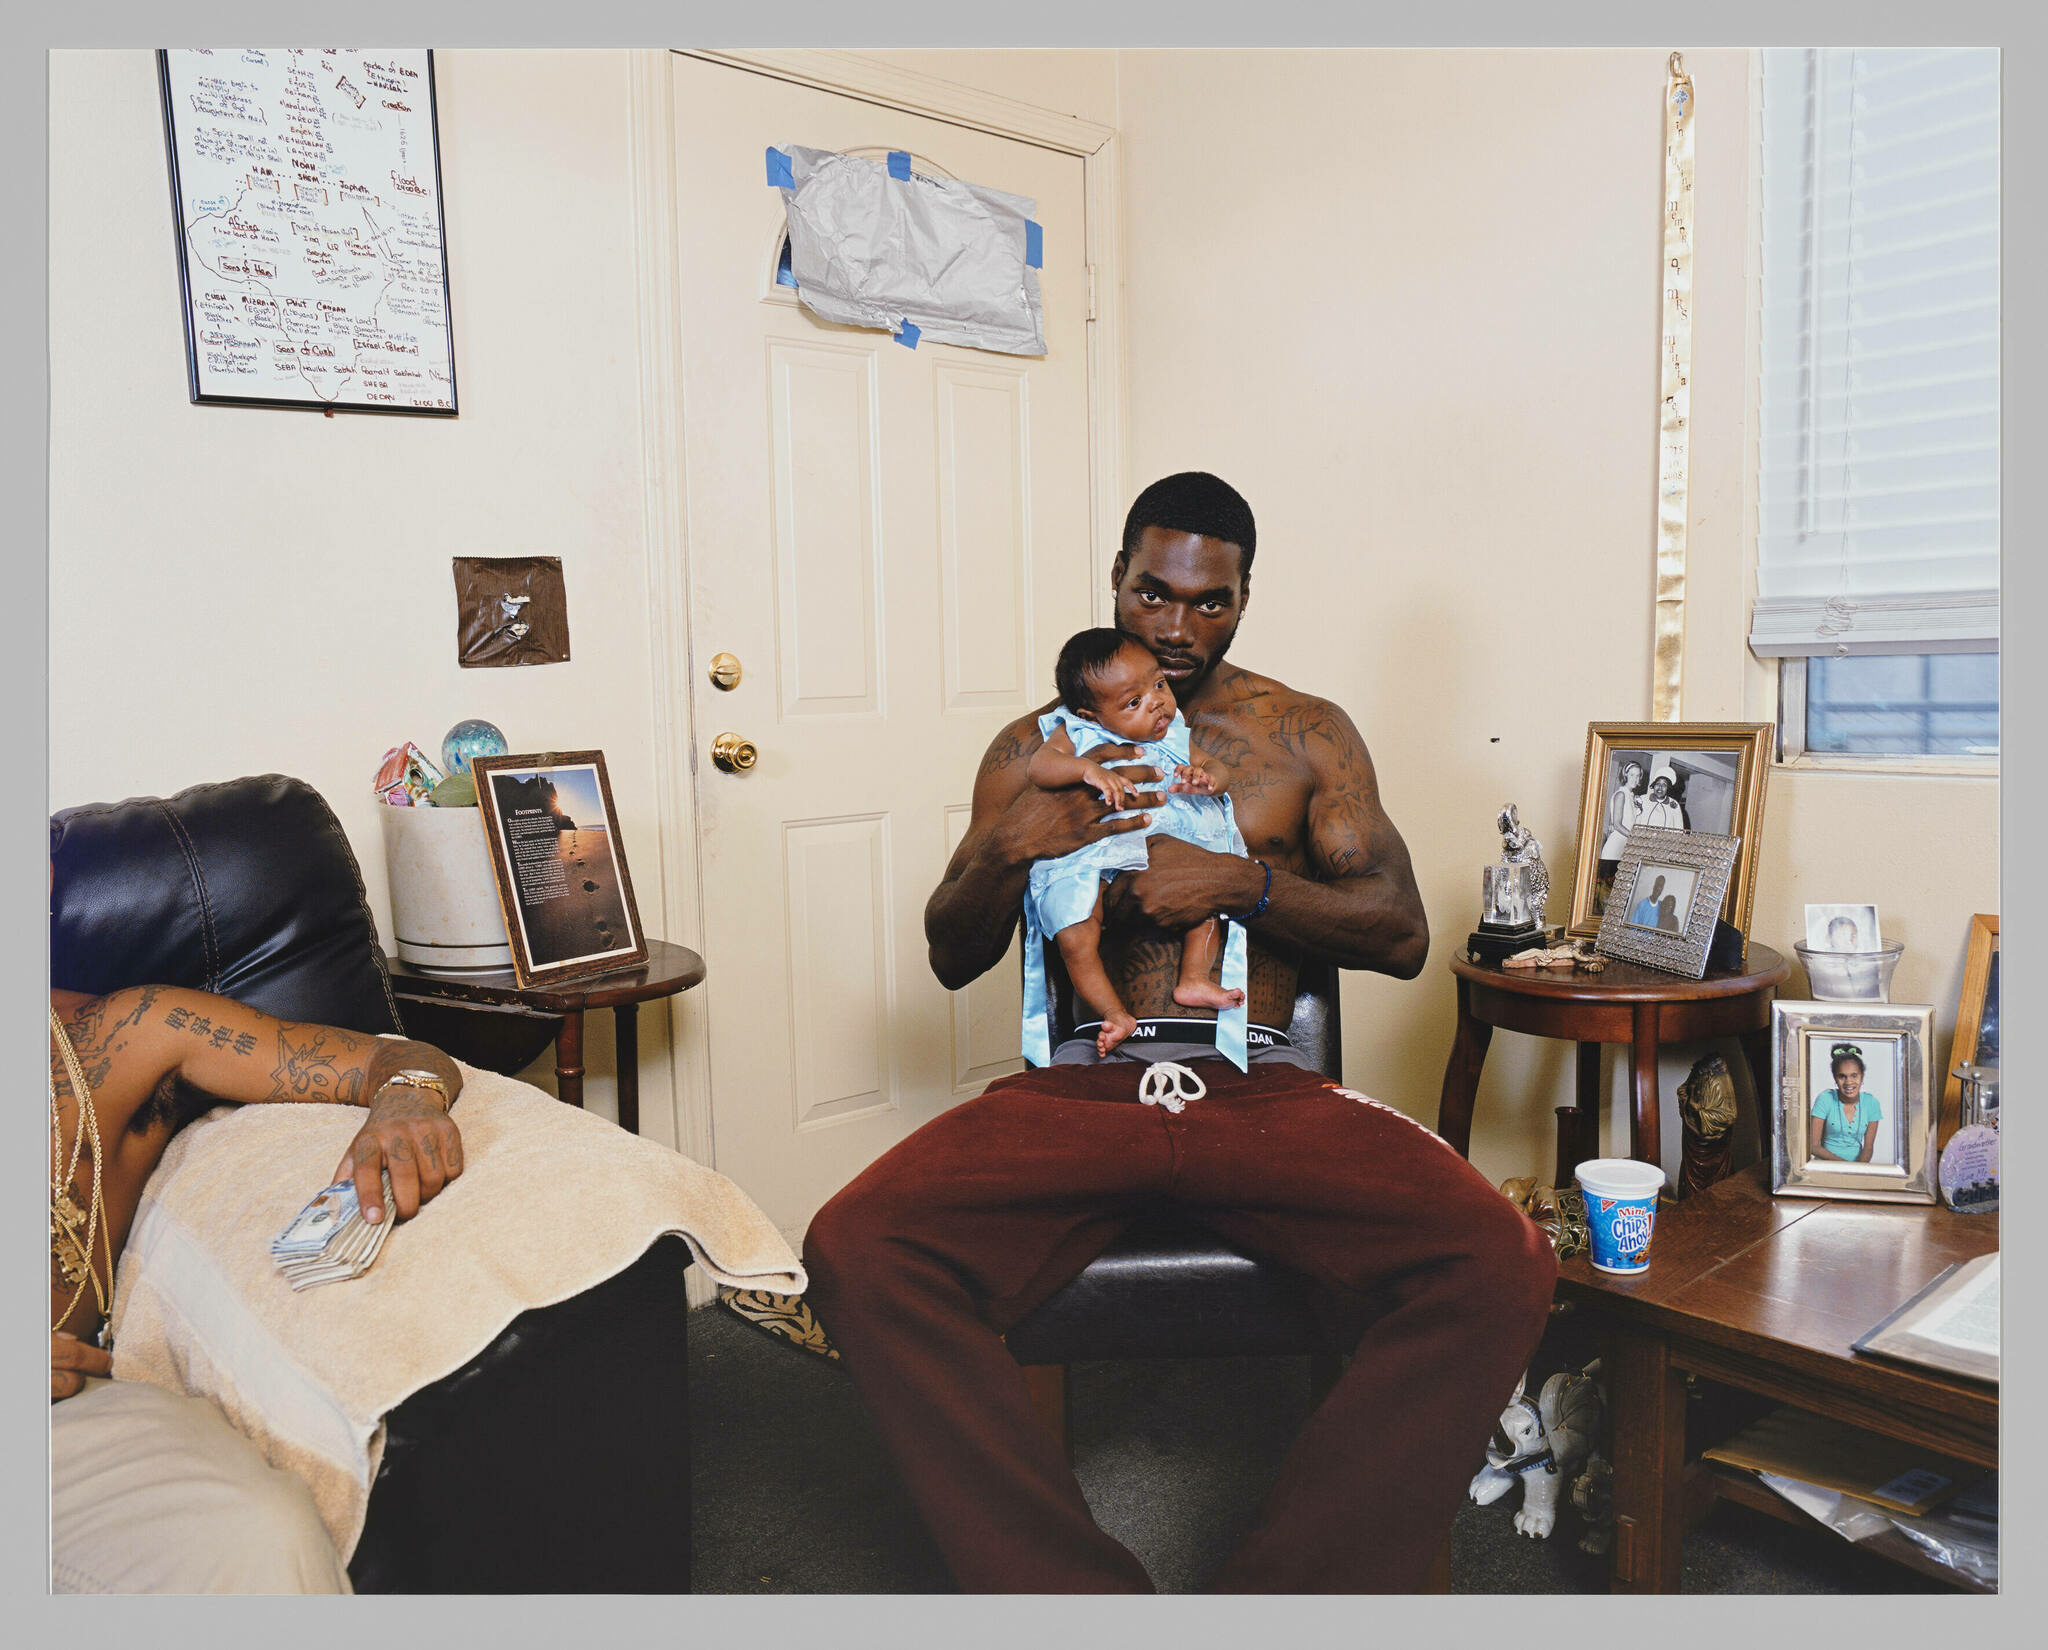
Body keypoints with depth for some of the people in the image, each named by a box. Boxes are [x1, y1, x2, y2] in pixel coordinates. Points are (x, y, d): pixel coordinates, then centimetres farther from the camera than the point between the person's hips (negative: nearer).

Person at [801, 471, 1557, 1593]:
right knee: (857, 1252, -29)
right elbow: (951, 958, 14)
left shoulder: (1308, 735, 16)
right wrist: (1006, 850, -7)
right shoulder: (1036, 748, 17)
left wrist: (1243, 882, -9)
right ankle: (1078, 1593, -16)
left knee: (1501, 1266, -28)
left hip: (1260, 1086, 0)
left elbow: (1401, 935, 7)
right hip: (1078, 1088, 1)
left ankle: (1285, 1594, -11)